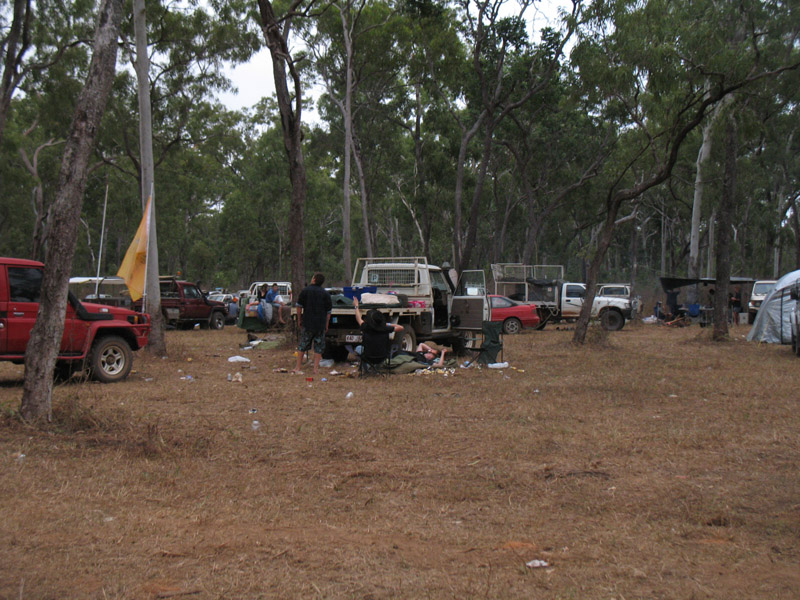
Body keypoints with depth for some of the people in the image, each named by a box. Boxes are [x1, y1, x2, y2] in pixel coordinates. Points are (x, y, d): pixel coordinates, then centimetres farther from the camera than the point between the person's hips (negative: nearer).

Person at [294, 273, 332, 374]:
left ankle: (297, 367, 11)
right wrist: (326, 324, 11)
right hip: (321, 324, 0)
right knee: (319, 346, 6)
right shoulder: (325, 293, 1)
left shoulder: (305, 290, -1)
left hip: (307, 323, 0)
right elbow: (328, 311, 3)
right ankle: (316, 368, 3)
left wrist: (299, 320, 11)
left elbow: (299, 307, 2)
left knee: (302, 345, 8)